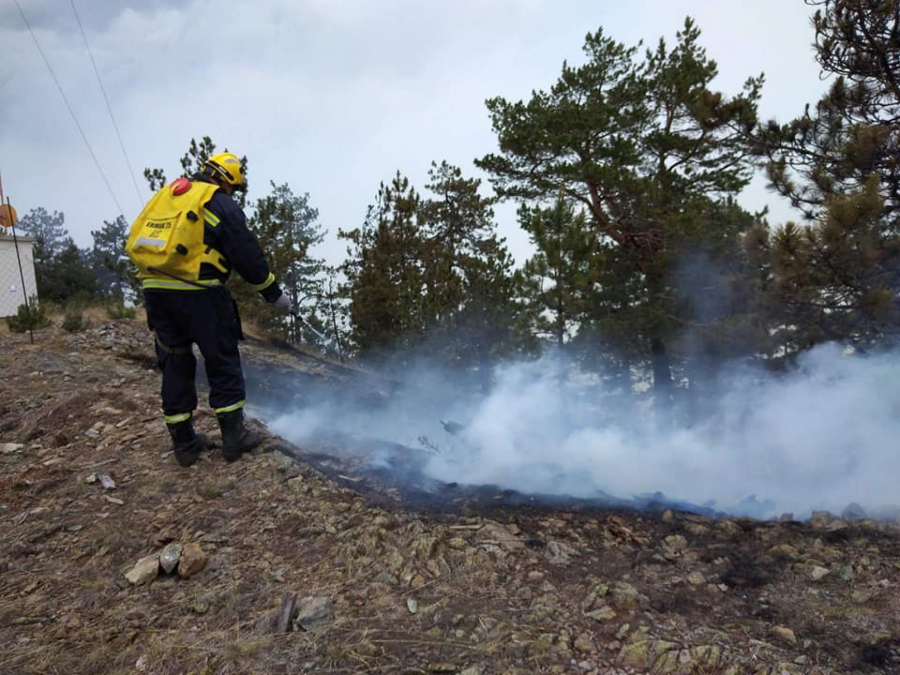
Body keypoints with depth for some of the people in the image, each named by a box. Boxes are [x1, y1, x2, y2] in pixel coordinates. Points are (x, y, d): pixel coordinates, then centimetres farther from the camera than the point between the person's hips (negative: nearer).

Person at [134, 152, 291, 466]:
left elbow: (138, 239, 21)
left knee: (174, 364, 13)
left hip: (153, 288, 6)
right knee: (223, 361, 7)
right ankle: (234, 436, 11)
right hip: (197, 291, -6)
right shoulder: (221, 204, -1)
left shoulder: (166, 195, 20)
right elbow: (247, 255, -3)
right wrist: (274, 294, 6)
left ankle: (184, 442, 18)